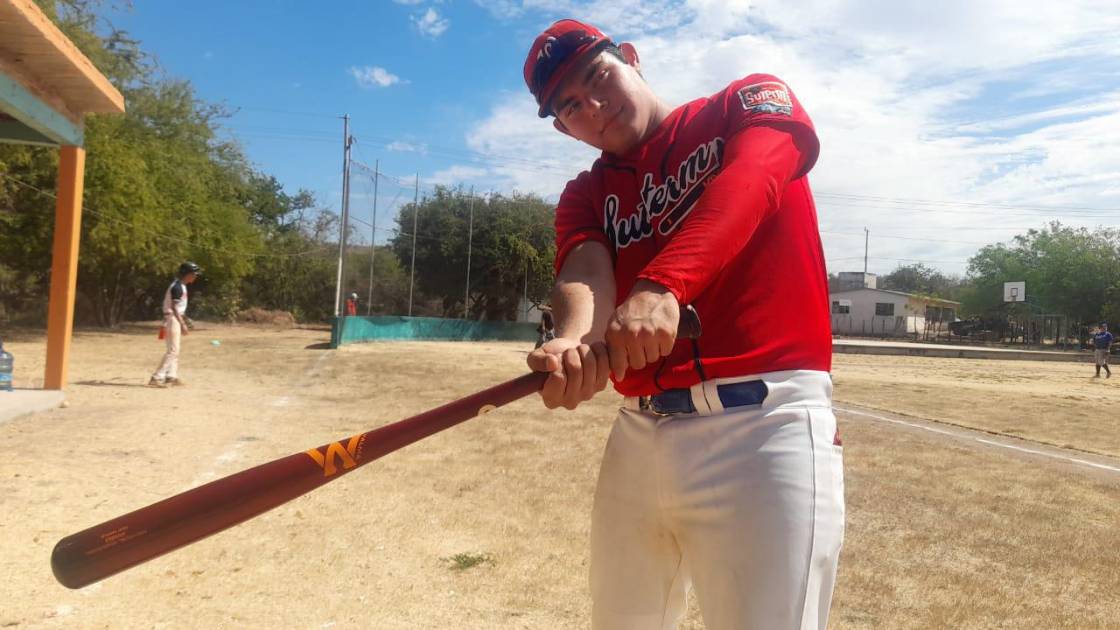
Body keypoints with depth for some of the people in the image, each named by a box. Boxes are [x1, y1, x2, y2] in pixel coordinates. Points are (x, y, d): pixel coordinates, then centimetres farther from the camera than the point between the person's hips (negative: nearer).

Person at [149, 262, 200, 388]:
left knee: (175, 350, 15)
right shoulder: (177, 287, -17)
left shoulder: (181, 286, 13)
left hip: (177, 320, 10)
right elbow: (174, 308, -20)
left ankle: (171, 376, 22)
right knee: (173, 350, -12)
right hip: (173, 319, -10)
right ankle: (156, 378, -12)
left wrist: (183, 323, 20)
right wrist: (183, 325, -23)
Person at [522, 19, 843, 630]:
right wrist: (573, 341, -29)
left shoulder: (754, 101, 6)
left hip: (765, 422, -4)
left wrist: (662, 285, -34)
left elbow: (748, 179, -16)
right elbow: (585, 272, -5)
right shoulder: (585, 195, 15)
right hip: (638, 431, 5)